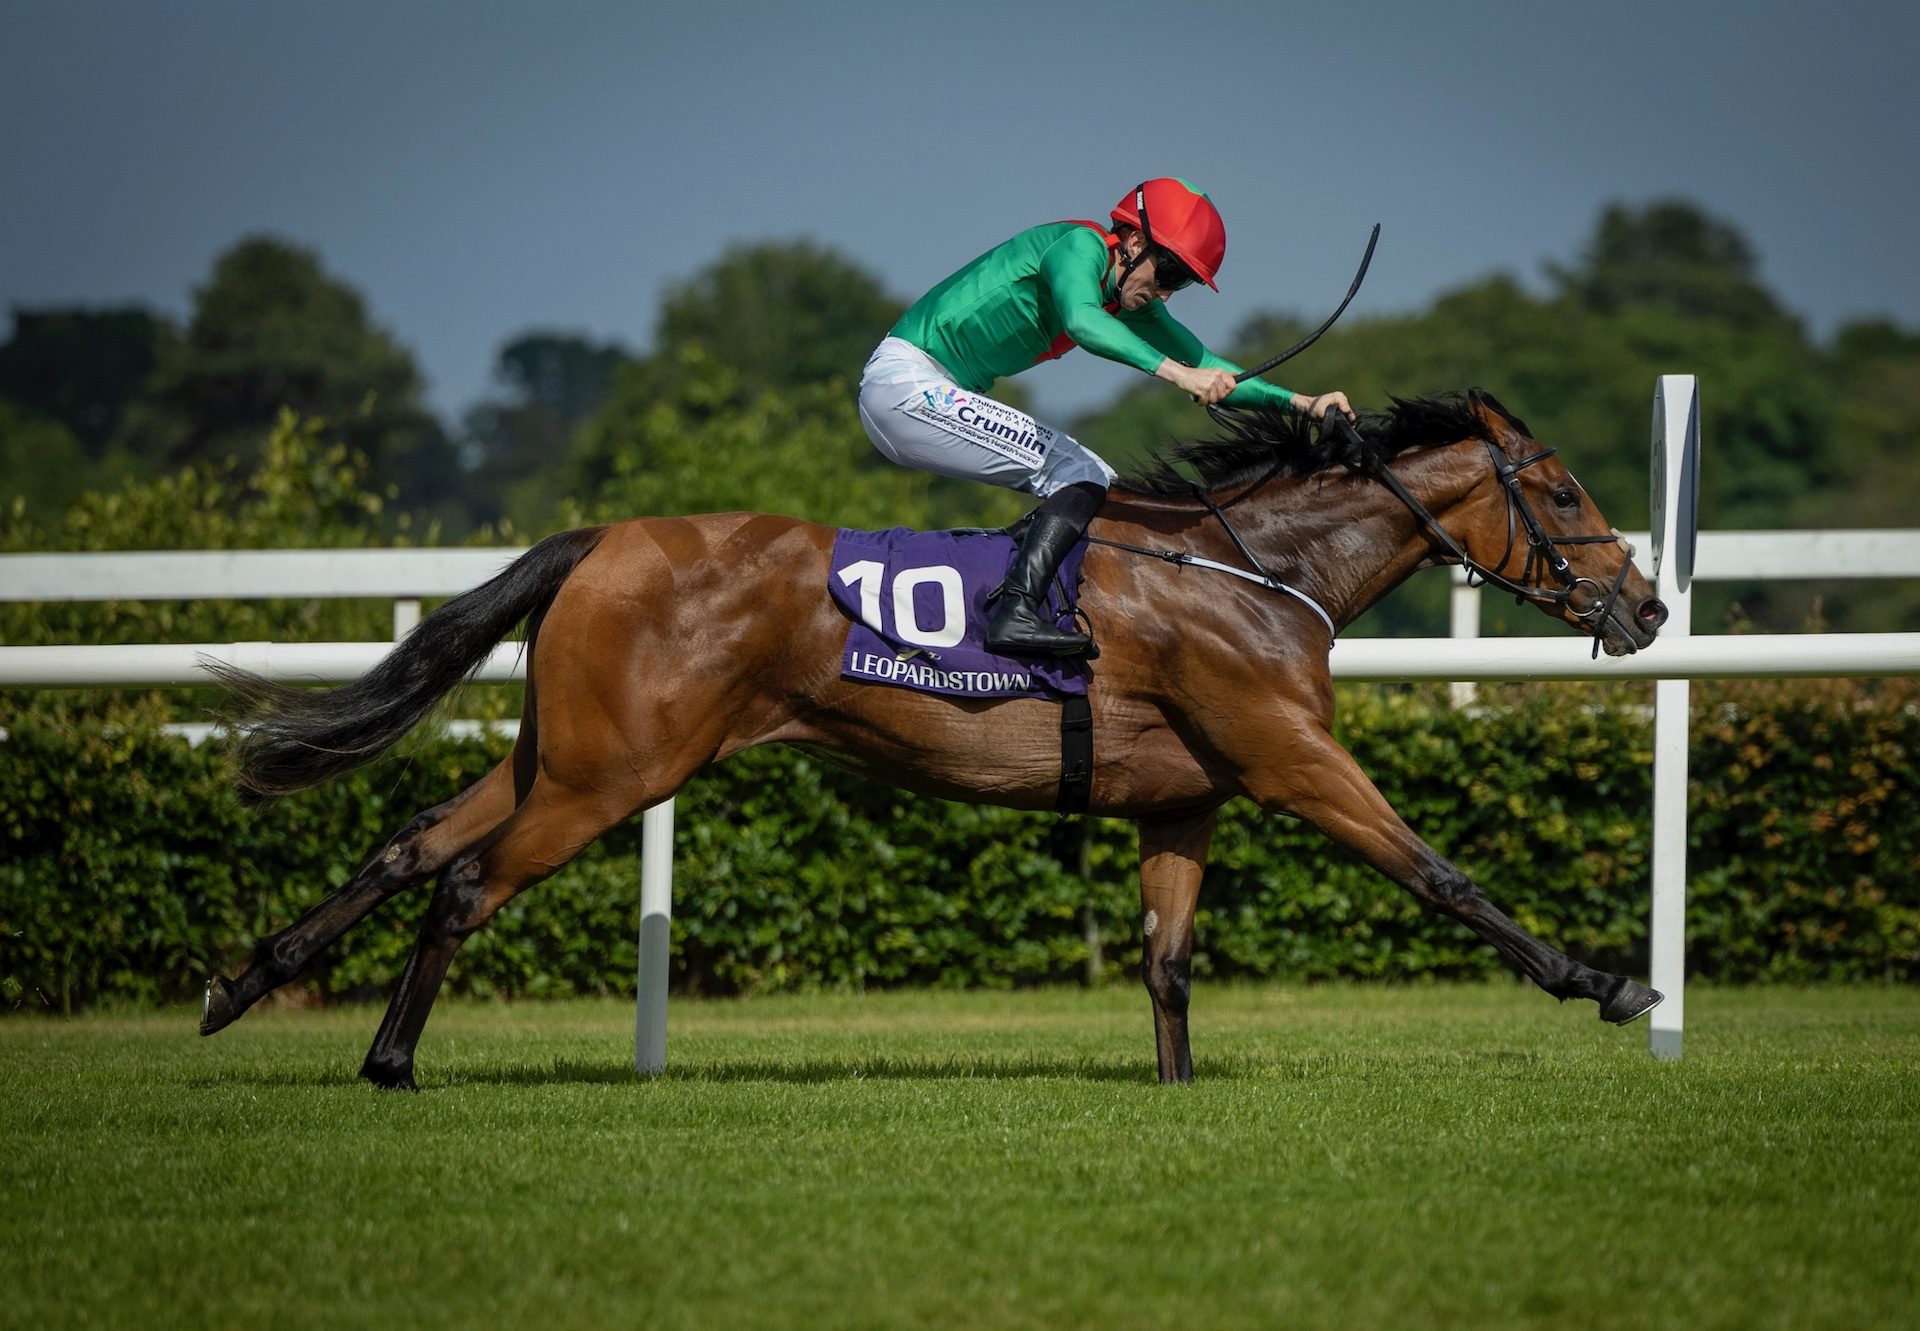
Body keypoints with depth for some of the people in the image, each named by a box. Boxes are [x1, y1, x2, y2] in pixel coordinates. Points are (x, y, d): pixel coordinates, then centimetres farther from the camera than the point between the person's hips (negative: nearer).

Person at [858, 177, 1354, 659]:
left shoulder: (1132, 307, 13)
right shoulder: (1081, 245, -14)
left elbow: (1208, 375, 15)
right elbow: (1081, 320, -35)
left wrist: (1299, 401, 3)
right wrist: (1174, 371, -42)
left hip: (939, 393, 10)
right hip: (904, 382, -10)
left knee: (1095, 481, 9)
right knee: (1080, 473, -17)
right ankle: (1016, 615, -30)